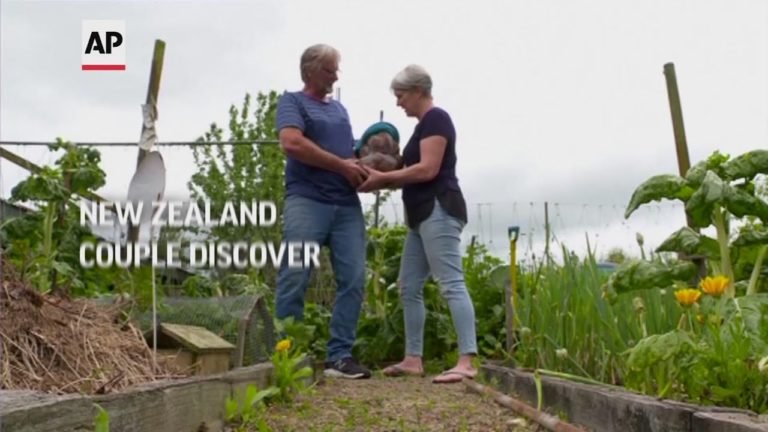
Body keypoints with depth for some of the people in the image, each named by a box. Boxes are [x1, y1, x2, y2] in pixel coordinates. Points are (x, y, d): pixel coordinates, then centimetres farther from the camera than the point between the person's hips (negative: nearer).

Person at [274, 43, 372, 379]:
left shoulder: (339, 109, 26)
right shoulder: (293, 101, 6)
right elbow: (292, 143, -12)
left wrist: (362, 168, 6)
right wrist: (342, 166, -9)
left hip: (347, 204, 6)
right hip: (307, 201, -6)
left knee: (353, 280, -2)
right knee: (294, 279, -6)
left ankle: (340, 356, 4)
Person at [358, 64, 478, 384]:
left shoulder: (435, 118, -7)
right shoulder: (424, 124, 22)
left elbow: (428, 169, -17)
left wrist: (383, 177, -10)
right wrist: (384, 183, 8)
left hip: (439, 212, -10)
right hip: (423, 215, 11)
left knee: (451, 284, -14)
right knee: (409, 288, 9)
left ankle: (467, 362, -15)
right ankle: (413, 359, 14)